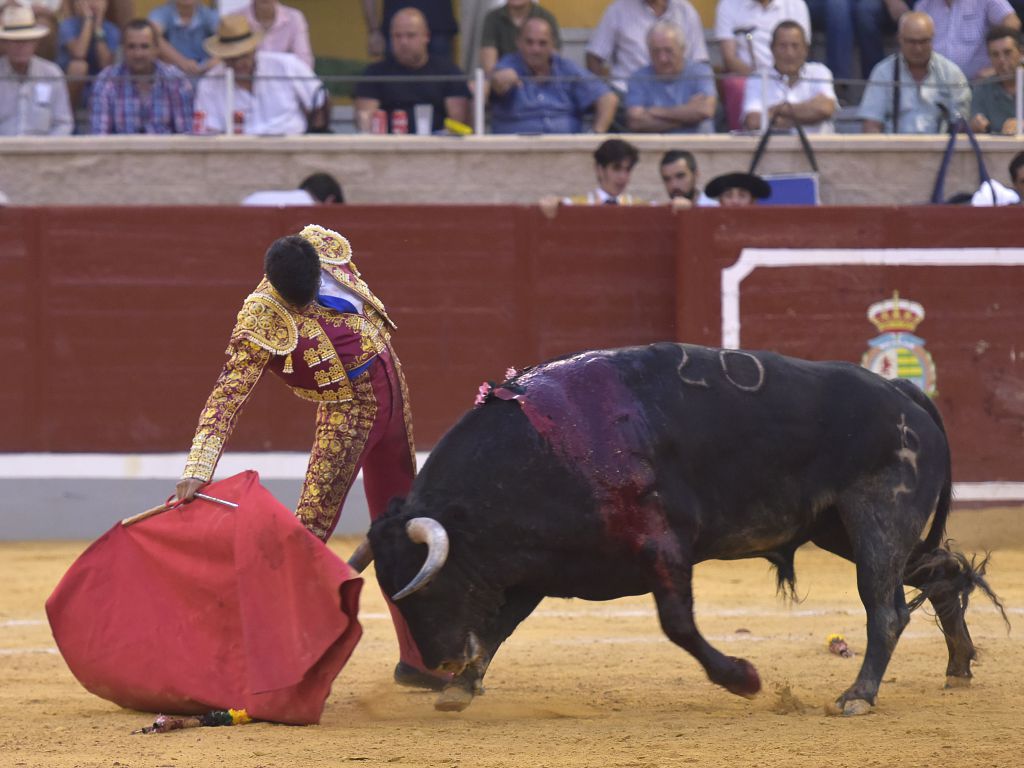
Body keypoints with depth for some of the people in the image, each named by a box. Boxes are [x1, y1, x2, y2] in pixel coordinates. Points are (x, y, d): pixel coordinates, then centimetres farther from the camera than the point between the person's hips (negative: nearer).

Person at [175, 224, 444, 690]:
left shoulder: (326, 247, -10)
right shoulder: (262, 319, -25)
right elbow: (228, 395, -29)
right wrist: (198, 468, -36)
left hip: (390, 385, 6)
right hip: (347, 407, -6)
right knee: (311, 528, -19)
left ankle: (415, 655, 24)